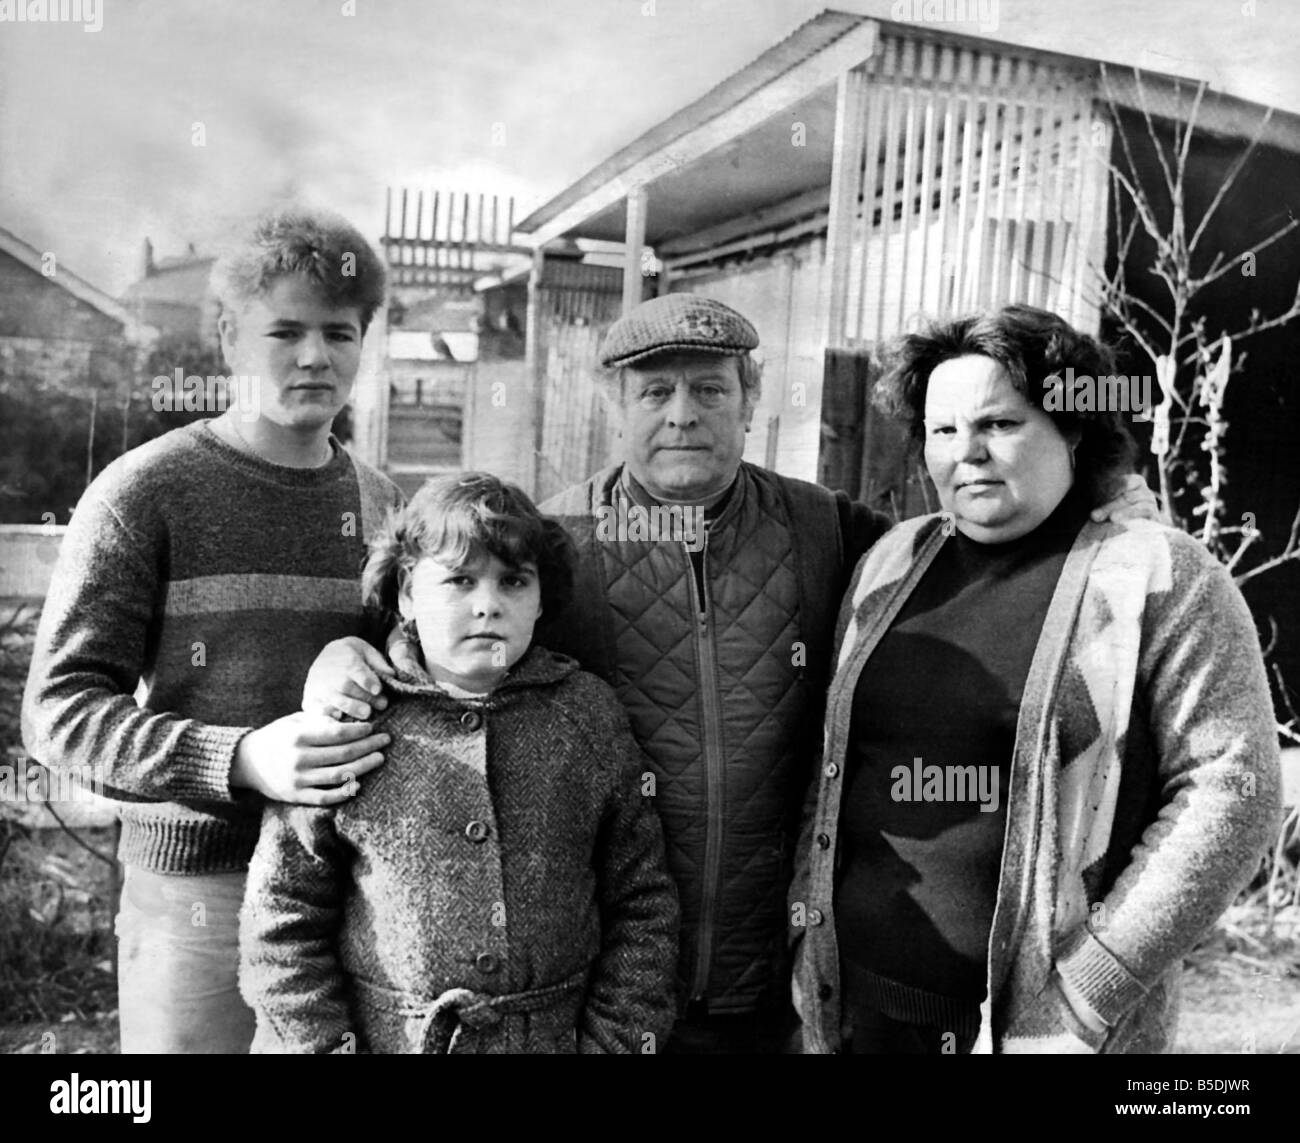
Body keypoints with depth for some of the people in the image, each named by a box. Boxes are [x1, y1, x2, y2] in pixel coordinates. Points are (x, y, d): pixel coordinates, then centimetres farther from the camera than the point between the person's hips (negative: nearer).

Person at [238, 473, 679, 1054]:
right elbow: (283, 920, -3)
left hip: (558, 1033, 2)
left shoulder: (588, 714, -2)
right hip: (381, 1035, -1)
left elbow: (641, 903, 2)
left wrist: (612, 1040, -3)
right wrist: (324, 1041, -7)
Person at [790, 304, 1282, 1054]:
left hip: (1036, 1013, -4)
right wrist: (810, 910, 2)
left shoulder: (1162, 577, -7)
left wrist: (1090, 990, -16)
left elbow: (1229, 790, -12)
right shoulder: (893, 564, 5)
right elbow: (836, 755, 10)